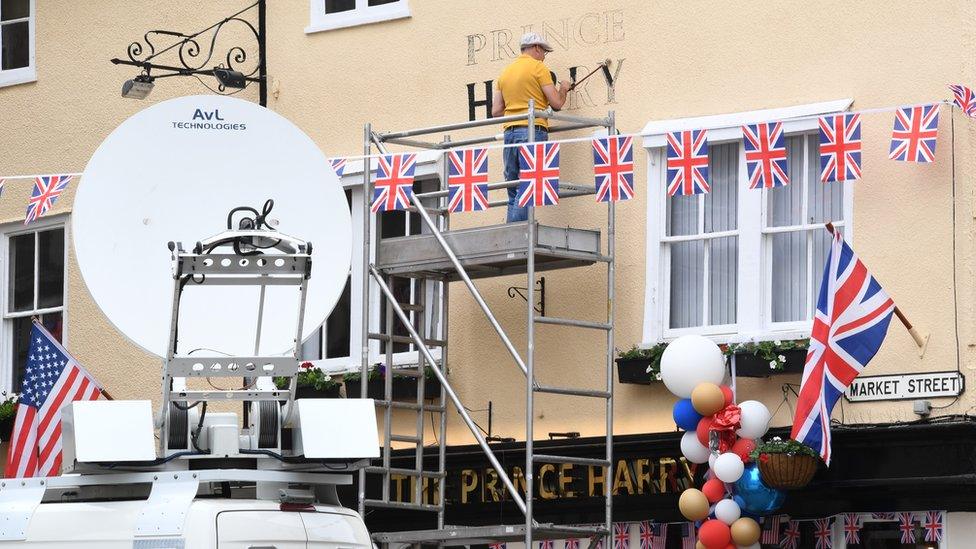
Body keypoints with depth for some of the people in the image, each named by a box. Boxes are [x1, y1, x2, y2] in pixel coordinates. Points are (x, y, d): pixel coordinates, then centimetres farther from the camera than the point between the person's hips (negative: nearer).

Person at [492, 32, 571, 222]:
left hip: (510, 132, 6)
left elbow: (496, 111, 15)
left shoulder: (505, 72, 19)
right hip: (533, 130, -6)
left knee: (514, 191, 6)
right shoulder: (538, 67, 0)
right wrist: (563, 90, 18)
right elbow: (556, 103, -2)